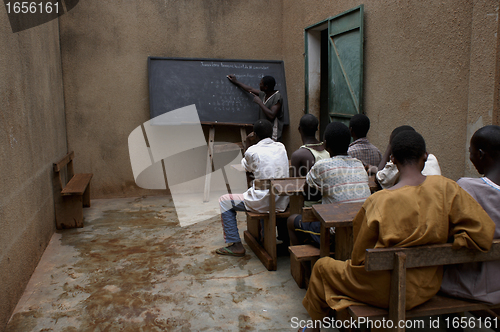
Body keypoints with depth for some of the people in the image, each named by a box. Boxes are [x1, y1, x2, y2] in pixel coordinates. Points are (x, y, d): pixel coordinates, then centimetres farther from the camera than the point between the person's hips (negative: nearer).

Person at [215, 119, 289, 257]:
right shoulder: (281, 147, 4)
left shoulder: (252, 151, -12)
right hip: (282, 202, 7)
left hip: (264, 202, -7)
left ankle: (236, 245, 11)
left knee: (224, 201, 12)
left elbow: (247, 167, 10)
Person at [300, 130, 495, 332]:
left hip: (387, 290, -5)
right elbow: (484, 233, -10)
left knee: (323, 266, 20)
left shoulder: (378, 202, -24)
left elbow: (360, 257, -14)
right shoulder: (445, 188, -14)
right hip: (429, 287, 5)